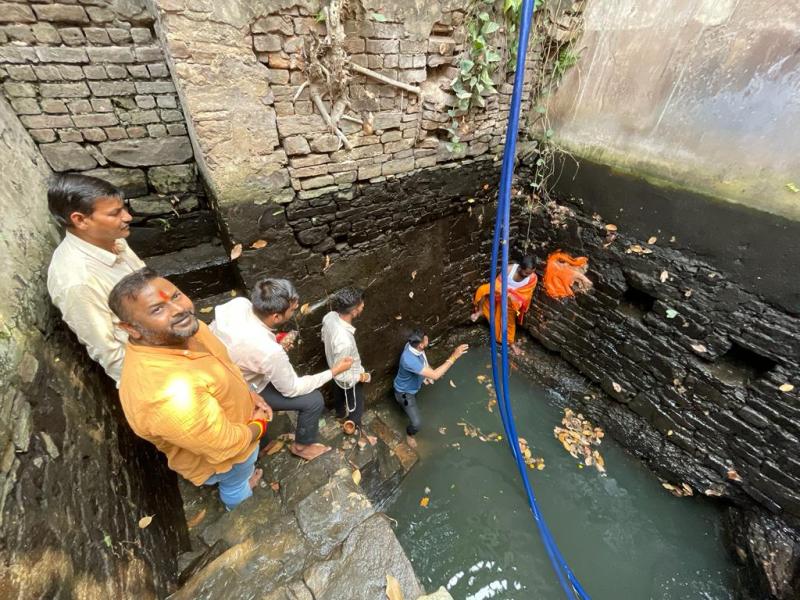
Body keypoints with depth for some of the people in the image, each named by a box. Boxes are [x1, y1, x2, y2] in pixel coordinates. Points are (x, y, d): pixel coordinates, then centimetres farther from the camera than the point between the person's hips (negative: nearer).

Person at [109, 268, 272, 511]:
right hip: (223, 453, -6)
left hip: (229, 412, 6)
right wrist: (259, 425, -14)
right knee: (234, 484, 29)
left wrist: (248, 394, -6)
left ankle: (242, 479, 69)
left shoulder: (183, 329, -19)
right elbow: (227, 445, -32)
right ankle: (239, 508, 61)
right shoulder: (171, 394, -46)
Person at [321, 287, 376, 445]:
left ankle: (341, 414, 67)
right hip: (348, 379, -7)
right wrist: (361, 377, -18)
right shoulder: (345, 341, -47)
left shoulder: (330, 317, -24)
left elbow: (324, 338, -1)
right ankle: (357, 431, 53)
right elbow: (342, 374, -34)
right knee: (356, 407, 23)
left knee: (339, 394, 36)